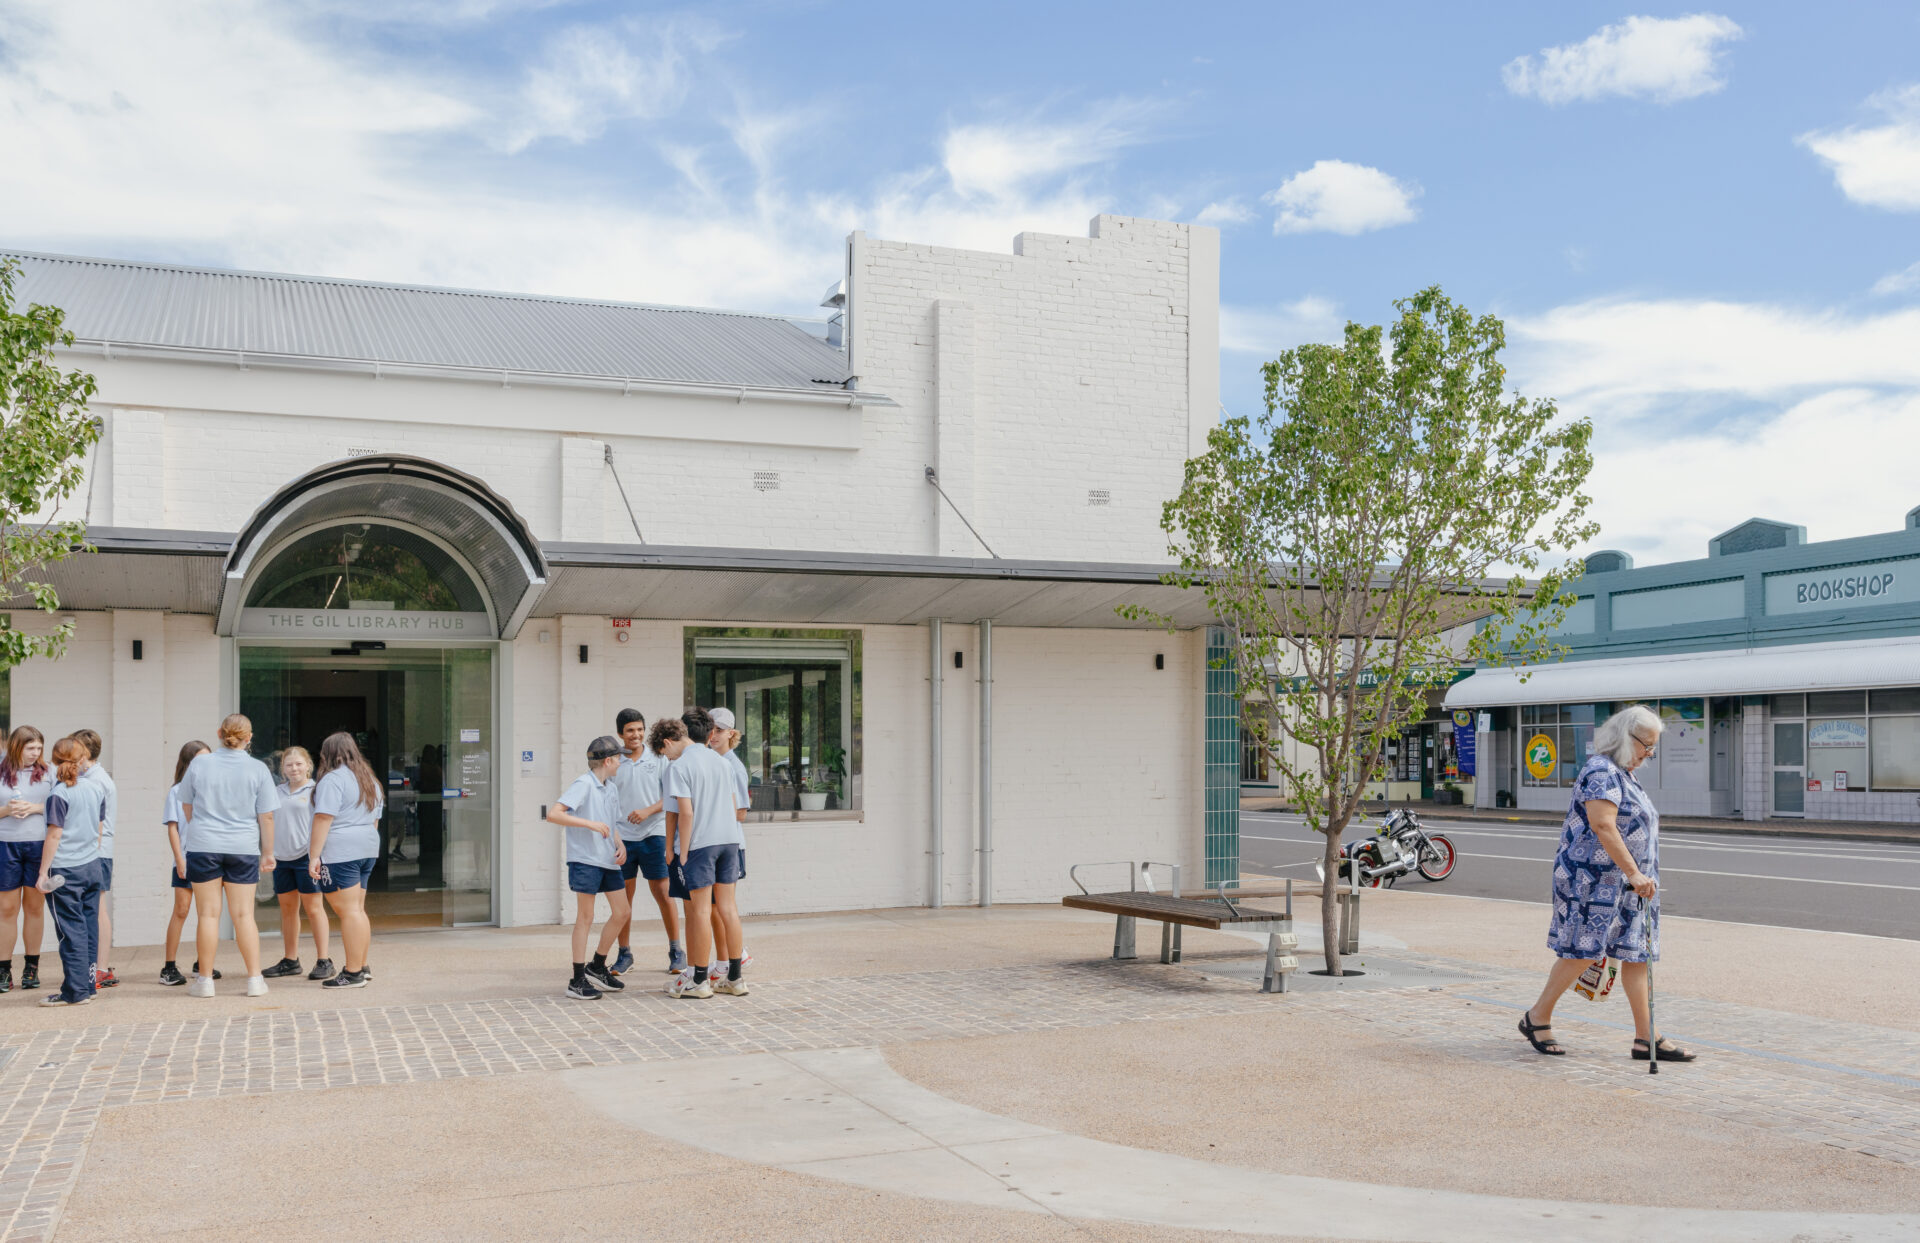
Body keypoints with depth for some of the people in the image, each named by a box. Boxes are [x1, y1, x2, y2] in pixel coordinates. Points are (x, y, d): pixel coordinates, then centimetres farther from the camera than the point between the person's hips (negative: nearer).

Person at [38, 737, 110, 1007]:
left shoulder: (60, 794, -12)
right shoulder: (97, 788, 6)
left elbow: (54, 835, -13)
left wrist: (43, 872, -8)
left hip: (65, 870, -6)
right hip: (92, 865, 6)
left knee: (71, 930, -3)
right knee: (89, 926, 10)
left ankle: (76, 991, -2)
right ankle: (89, 986, 15)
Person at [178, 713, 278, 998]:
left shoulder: (199, 764, -1)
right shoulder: (258, 769, -4)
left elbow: (187, 806, 11)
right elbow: (266, 817, -3)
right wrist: (268, 851, 8)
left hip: (203, 846, 0)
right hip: (243, 848, 0)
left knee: (208, 914, 6)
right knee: (244, 915, 5)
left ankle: (204, 980, 11)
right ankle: (255, 979, 4)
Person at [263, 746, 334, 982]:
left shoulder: (314, 791, -2)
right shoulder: (278, 793, 15)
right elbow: (270, 822, 23)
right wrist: (268, 853, 18)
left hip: (305, 856, -6)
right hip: (281, 857, 6)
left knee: (313, 907, -6)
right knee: (287, 908, 12)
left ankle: (323, 961, -3)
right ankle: (290, 961, 20)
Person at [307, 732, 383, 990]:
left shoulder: (333, 779, -10)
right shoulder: (370, 780, 18)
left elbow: (323, 819, -17)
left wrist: (314, 856, -17)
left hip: (339, 852, -9)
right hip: (367, 849, 9)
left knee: (349, 911, -8)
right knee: (357, 909, 14)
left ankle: (353, 974, -7)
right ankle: (361, 967, 19)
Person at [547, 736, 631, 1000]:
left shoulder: (611, 788, 13)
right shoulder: (583, 785, -12)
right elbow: (553, 814, -23)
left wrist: (620, 846, 6)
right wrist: (590, 823, -27)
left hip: (608, 860, 8)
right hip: (585, 859, -8)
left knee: (622, 912, 9)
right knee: (585, 918, -3)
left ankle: (597, 967, 23)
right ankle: (578, 981, 5)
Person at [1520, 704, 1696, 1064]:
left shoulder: (1623, 774, 19)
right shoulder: (1601, 771, -14)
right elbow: (1603, 826, -24)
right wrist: (1634, 873, -26)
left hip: (1625, 882, 10)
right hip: (1594, 878, -10)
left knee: (1635, 953, 5)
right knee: (1584, 950, -8)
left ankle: (1645, 1038, 6)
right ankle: (1537, 1018, 6)